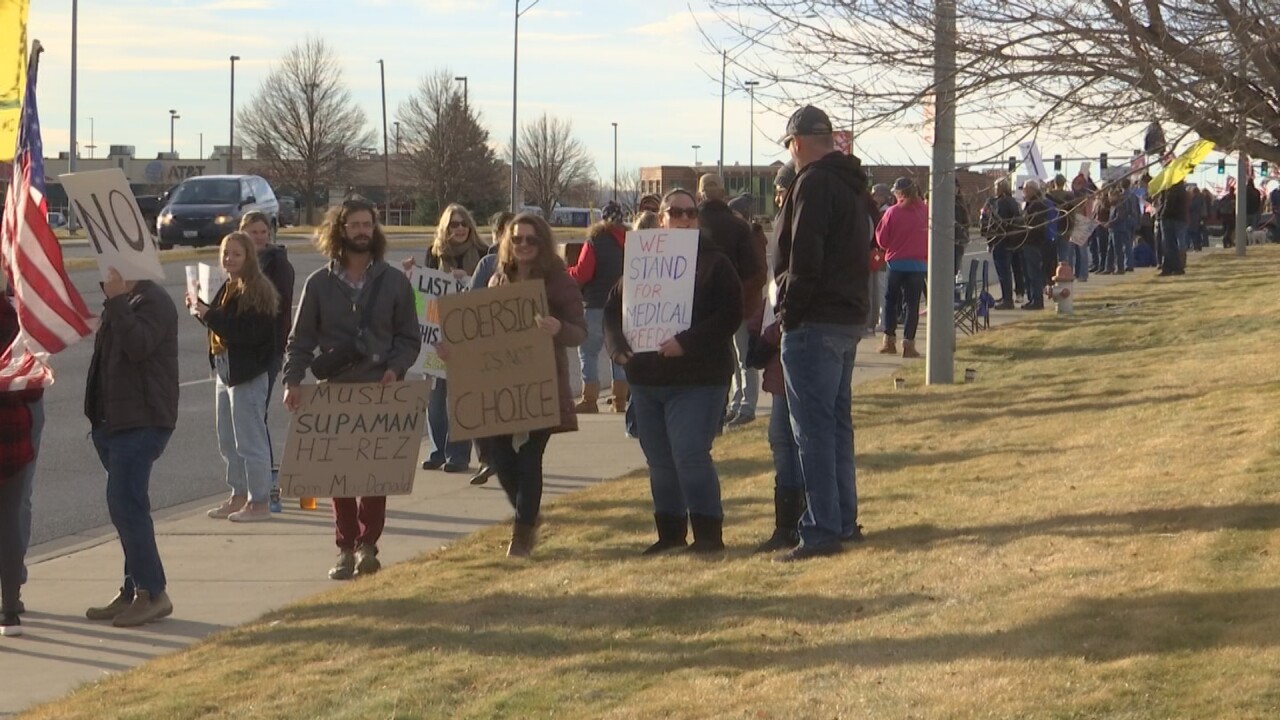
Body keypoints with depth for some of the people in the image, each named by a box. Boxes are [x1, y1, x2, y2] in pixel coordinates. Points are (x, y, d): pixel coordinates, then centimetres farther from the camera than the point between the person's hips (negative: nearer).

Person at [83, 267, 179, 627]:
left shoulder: (153, 301, -12)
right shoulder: (123, 302, 19)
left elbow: (138, 346, -28)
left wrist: (116, 300, -26)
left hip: (141, 421, -10)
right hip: (115, 419, 10)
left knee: (125, 504, -15)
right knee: (127, 507, 12)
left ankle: (152, 593, -11)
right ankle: (134, 591, 17)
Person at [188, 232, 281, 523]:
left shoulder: (258, 292, -16)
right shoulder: (228, 289, 14)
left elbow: (247, 332, -24)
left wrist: (208, 314, -22)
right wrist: (200, 309, 1)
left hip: (247, 375, -10)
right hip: (225, 372, 10)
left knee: (250, 440, -5)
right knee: (228, 441, 16)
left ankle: (260, 502, 2)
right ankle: (238, 496, 25)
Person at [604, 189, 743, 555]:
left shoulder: (714, 262, -3)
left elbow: (730, 314, -13)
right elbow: (614, 306, 13)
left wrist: (687, 343, -23)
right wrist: (618, 346, -5)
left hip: (697, 377, -5)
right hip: (647, 376, 6)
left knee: (690, 454, -13)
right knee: (659, 459, 10)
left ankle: (708, 531, -4)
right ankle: (670, 531, 21)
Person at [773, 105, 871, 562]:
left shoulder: (814, 183, -14)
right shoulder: (853, 184, 16)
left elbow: (804, 258, -21)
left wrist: (790, 313, -13)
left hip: (815, 323, -10)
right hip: (850, 319, 10)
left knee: (813, 429, -7)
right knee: (837, 423, 17)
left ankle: (822, 531, -8)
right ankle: (844, 521, 23)